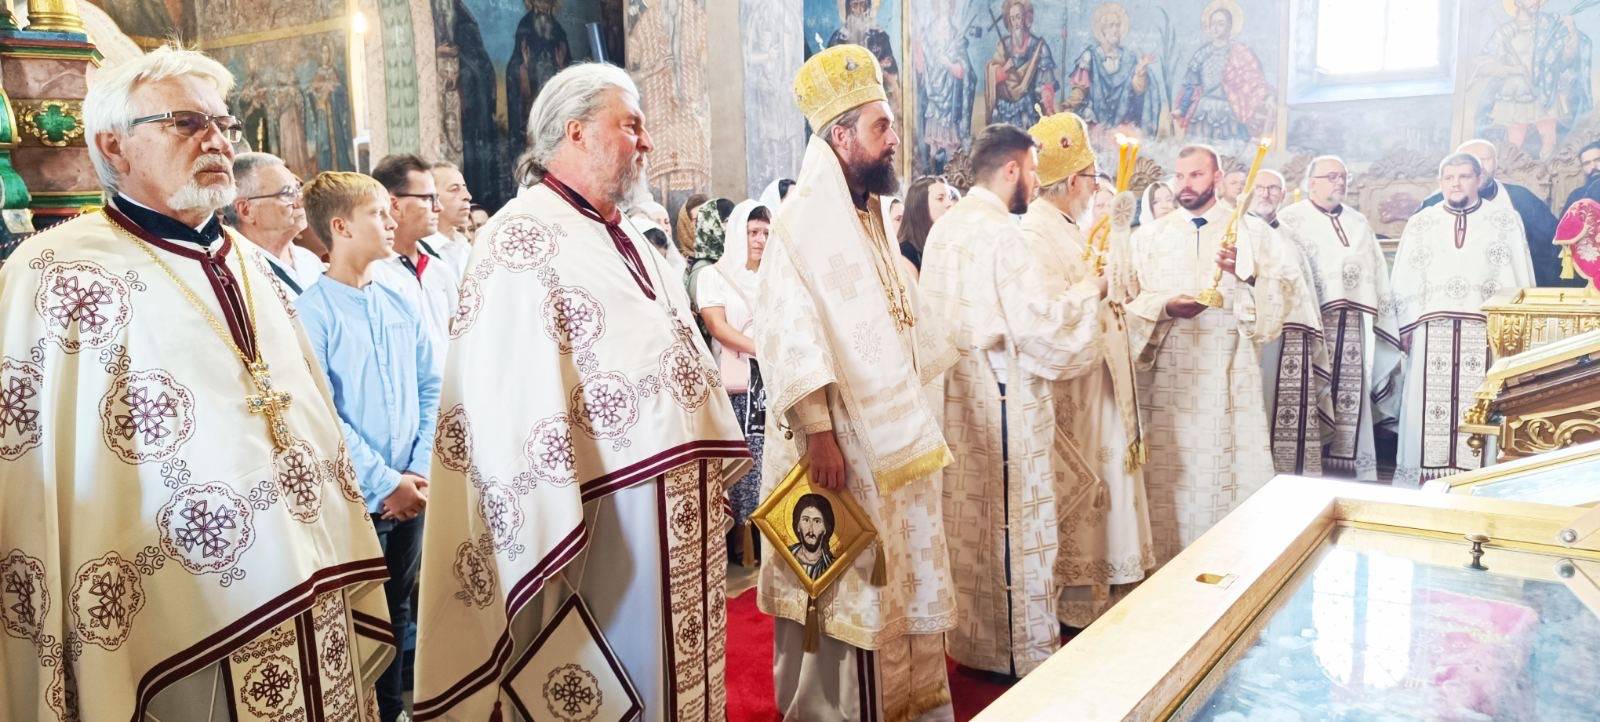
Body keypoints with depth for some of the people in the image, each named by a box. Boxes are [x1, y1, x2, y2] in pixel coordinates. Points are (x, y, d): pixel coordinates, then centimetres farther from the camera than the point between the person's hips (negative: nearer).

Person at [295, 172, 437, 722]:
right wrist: (386, 484, -16)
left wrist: (421, 471, -3)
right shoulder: (312, 311, -11)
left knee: (397, 610, 18)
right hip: (353, 499, -5)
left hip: (410, 492, 6)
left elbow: (430, 390, 7)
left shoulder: (400, 306, 6)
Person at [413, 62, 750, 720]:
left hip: (681, 503, 9)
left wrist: (715, 468, 17)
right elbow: (517, 398, -20)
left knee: (682, 666, 17)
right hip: (608, 510, -8)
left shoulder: (626, 238, 16)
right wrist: (555, 531, -23)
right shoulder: (523, 237, -12)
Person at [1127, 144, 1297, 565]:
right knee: (1169, 478, -1)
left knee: (1234, 475, -3)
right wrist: (1166, 307, -15)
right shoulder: (1149, 237, 11)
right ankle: (1169, 565, 9)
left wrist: (1247, 276, -17)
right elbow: (1129, 304, 3)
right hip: (1167, 376, 1)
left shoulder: (1251, 231, 9)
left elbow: (1281, 300, 1)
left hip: (1231, 378, 0)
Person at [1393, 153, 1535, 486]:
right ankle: (1427, 478, 5)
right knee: (1430, 407, 0)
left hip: (1487, 331, -1)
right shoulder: (1420, 224, 11)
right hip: (1432, 332, 1)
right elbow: (1405, 280, 9)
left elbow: (1521, 277, 5)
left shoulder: (1506, 219, 7)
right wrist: (1405, 327, 1)